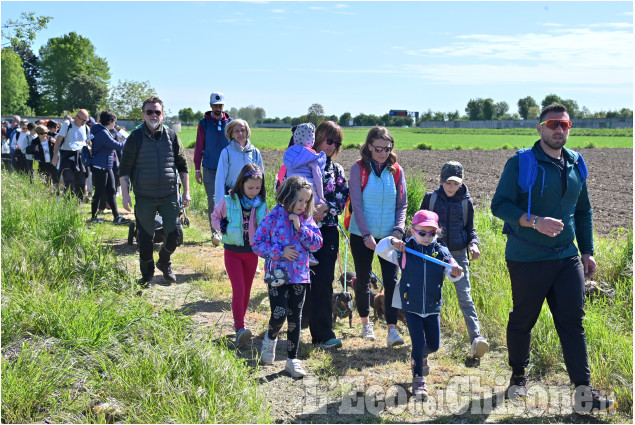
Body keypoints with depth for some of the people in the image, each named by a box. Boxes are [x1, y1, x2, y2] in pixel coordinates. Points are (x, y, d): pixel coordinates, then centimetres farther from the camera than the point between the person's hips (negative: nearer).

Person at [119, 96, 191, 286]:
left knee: (174, 234, 2)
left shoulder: (171, 136, 5)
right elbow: (124, 168, 0)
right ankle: (147, 273, 24)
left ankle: (164, 263, 31)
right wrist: (125, 194, -8)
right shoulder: (135, 137, -2)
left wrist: (186, 191, 7)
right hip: (144, 198, -2)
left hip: (170, 196, 2)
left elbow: (182, 165, 11)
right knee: (145, 238, 4)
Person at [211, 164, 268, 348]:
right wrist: (221, 226, -14)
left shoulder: (261, 205, -1)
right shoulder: (228, 201, -9)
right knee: (239, 289, -14)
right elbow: (215, 217, 5)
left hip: (252, 252, 4)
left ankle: (239, 323, 30)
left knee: (246, 290, 13)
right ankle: (240, 330, -19)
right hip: (233, 252, -3)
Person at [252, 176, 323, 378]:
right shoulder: (273, 217, -7)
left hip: (300, 275, 4)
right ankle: (270, 338, 24)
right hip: (278, 275, -4)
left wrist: (300, 227, -12)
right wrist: (280, 251, -17)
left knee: (295, 318, 8)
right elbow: (257, 244, -6)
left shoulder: (307, 219, 6)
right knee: (279, 314, -11)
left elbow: (316, 243, 0)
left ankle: (293, 359, 19)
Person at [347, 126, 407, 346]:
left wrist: (398, 230, -10)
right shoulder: (358, 169, -6)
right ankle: (365, 323, 28)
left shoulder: (396, 170, 2)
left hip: (389, 236, 2)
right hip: (362, 236, -1)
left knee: (391, 280, -6)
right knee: (363, 280, 9)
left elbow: (402, 204, 5)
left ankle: (392, 329, -4)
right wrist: (366, 235, -17)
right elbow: (357, 204, -10)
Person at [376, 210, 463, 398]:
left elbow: (451, 273, -10)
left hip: (432, 307, 3)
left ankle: (420, 356, 47)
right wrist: (391, 241, -33)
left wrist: (455, 272, -34)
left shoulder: (442, 252, -3)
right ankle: (418, 379, 11)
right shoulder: (404, 251, -8)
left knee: (434, 345, 13)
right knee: (419, 342, -6)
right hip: (411, 307, -3)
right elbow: (380, 250, -14)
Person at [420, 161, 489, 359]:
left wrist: (473, 243, -9)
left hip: (458, 255, -1)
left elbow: (470, 229, 11)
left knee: (465, 297, -8)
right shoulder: (431, 198, 1)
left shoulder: (466, 201, 2)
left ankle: (476, 339, -14)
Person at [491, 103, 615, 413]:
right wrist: (535, 221, -26)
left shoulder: (576, 164, 11)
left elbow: (583, 211, 20)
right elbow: (499, 204, -12)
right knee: (522, 321, 10)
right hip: (527, 259, -4)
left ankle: (583, 393, 4)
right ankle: (518, 378, 30)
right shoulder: (520, 163, -7)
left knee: (573, 323, 1)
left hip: (567, 258, 4)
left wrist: (587, 251, 15)